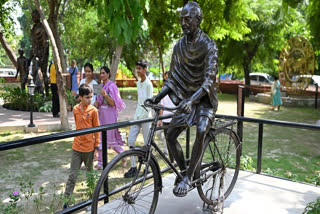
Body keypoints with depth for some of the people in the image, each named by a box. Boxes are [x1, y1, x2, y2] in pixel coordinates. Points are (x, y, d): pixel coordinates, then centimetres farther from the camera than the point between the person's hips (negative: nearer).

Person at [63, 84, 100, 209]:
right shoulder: (75, 109, 1)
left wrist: (97, 145, -4)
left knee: (90, 173, 16)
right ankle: (66, 200, 10)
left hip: (89, 147, -2)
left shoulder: (93, 110, -8)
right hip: (77, 147, 2)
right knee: (73, 175, 2)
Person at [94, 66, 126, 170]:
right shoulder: (101, 85, 13)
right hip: (101, 114, 7)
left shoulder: (112, 85, -10)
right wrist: (97, 103, 0)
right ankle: (101, 163, 14)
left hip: (110, 114, -7)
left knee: (110, 138, -1)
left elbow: (113, 103, -15)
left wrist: (105, 94, -29)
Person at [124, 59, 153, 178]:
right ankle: (133, 167, 10)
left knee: (147, 143, 3)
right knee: (130, 141, 1)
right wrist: (137, 114, 12)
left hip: (145, 117, -7)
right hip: (137, 116, 7)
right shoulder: (138, 83, 12)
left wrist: (141, 117, -14)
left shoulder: (148, 84, -11)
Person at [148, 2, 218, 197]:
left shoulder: (208, 45, -14)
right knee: (170, 135, -2)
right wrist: (158, 97, -12)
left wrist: (191, 100, -40)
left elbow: (209, 79, -25)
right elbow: (172, 78, 4)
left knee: (201, 132, -30)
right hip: (187, 98, 6)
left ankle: (188, 177, -18)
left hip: (205, 99, -5)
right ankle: (183, 169, 20)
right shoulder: (179, 46, 2)